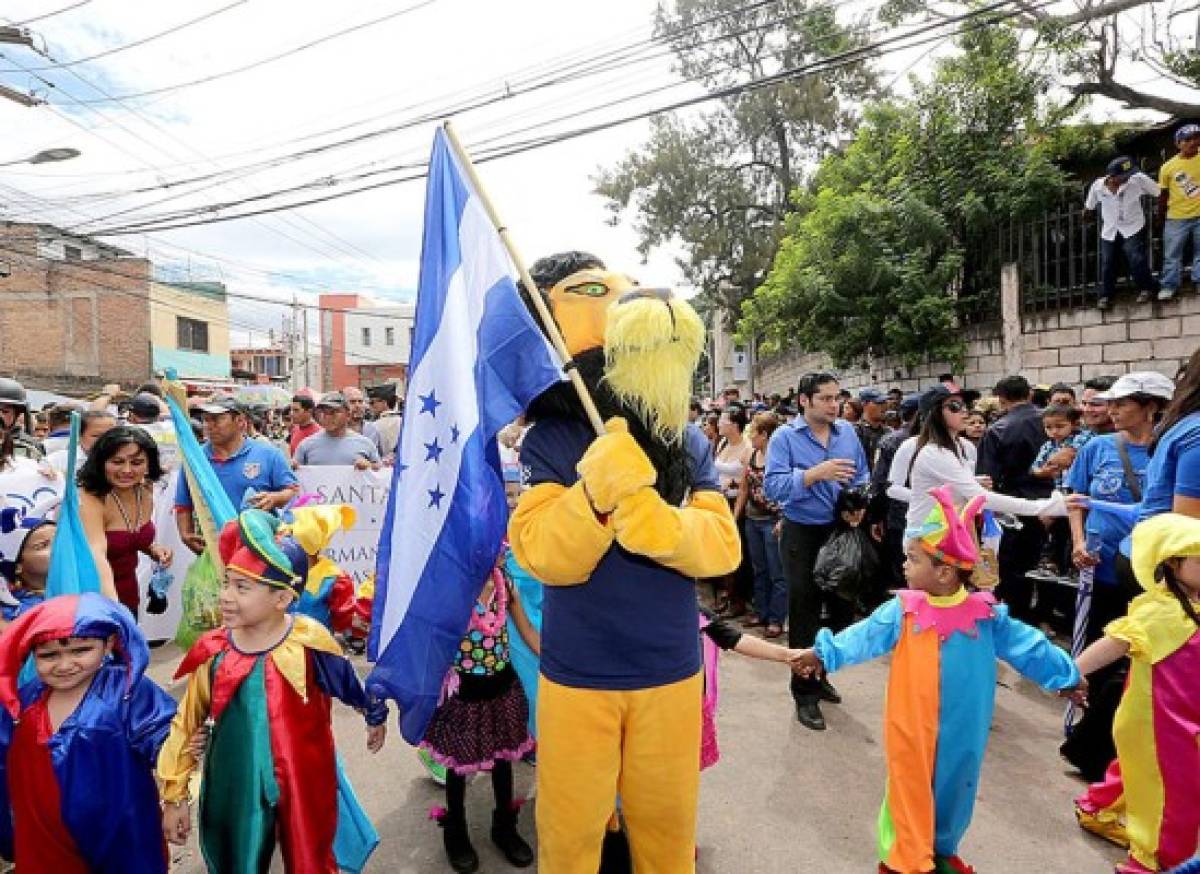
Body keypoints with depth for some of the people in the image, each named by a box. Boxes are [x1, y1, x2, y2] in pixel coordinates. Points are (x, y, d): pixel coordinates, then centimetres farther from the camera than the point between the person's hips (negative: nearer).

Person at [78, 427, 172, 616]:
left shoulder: (145, 491, -4)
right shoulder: (89, 499, -23)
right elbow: (97, 554, -36)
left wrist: (152, 548, -6)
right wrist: (112, 605, -50)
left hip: (130, 596, 6)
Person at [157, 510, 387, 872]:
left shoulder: (308, 644, -18)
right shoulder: (213, 650, -10)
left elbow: (349, 683, 0)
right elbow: (187, 723, 3)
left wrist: (375, 716, 16)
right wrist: (174, 796, 6)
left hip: (302, 783, -2)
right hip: (234, 786, 2)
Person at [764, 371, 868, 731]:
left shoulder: (847, 432, 3)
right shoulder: (784, 437, -12)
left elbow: (862, 477, 5)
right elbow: (773, 487, -24)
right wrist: (816, 473, -31)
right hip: (803, 535, -5)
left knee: (840, 606, 16)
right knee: (804, 613, 3)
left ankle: (821, 676, 37)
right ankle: (804, 694, 16)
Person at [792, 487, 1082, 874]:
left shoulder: (986, 614, -9)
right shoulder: (902, 611, -13)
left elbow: (1025, 645, 2)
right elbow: (864, 635, -15)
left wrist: (1065, 676, 7)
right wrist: (824, 653, -25)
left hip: (961, 731, 2)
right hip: (912, 727, -2)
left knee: (953, 787, 19)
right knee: (911, 788, 9)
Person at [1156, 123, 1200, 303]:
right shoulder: (1168, 167, -5)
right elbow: (1163, 195, 3)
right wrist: (1161, 216, 9)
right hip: (1176, 218, -1)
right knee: (1172, 254, 6)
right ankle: (1169, 286, 15)